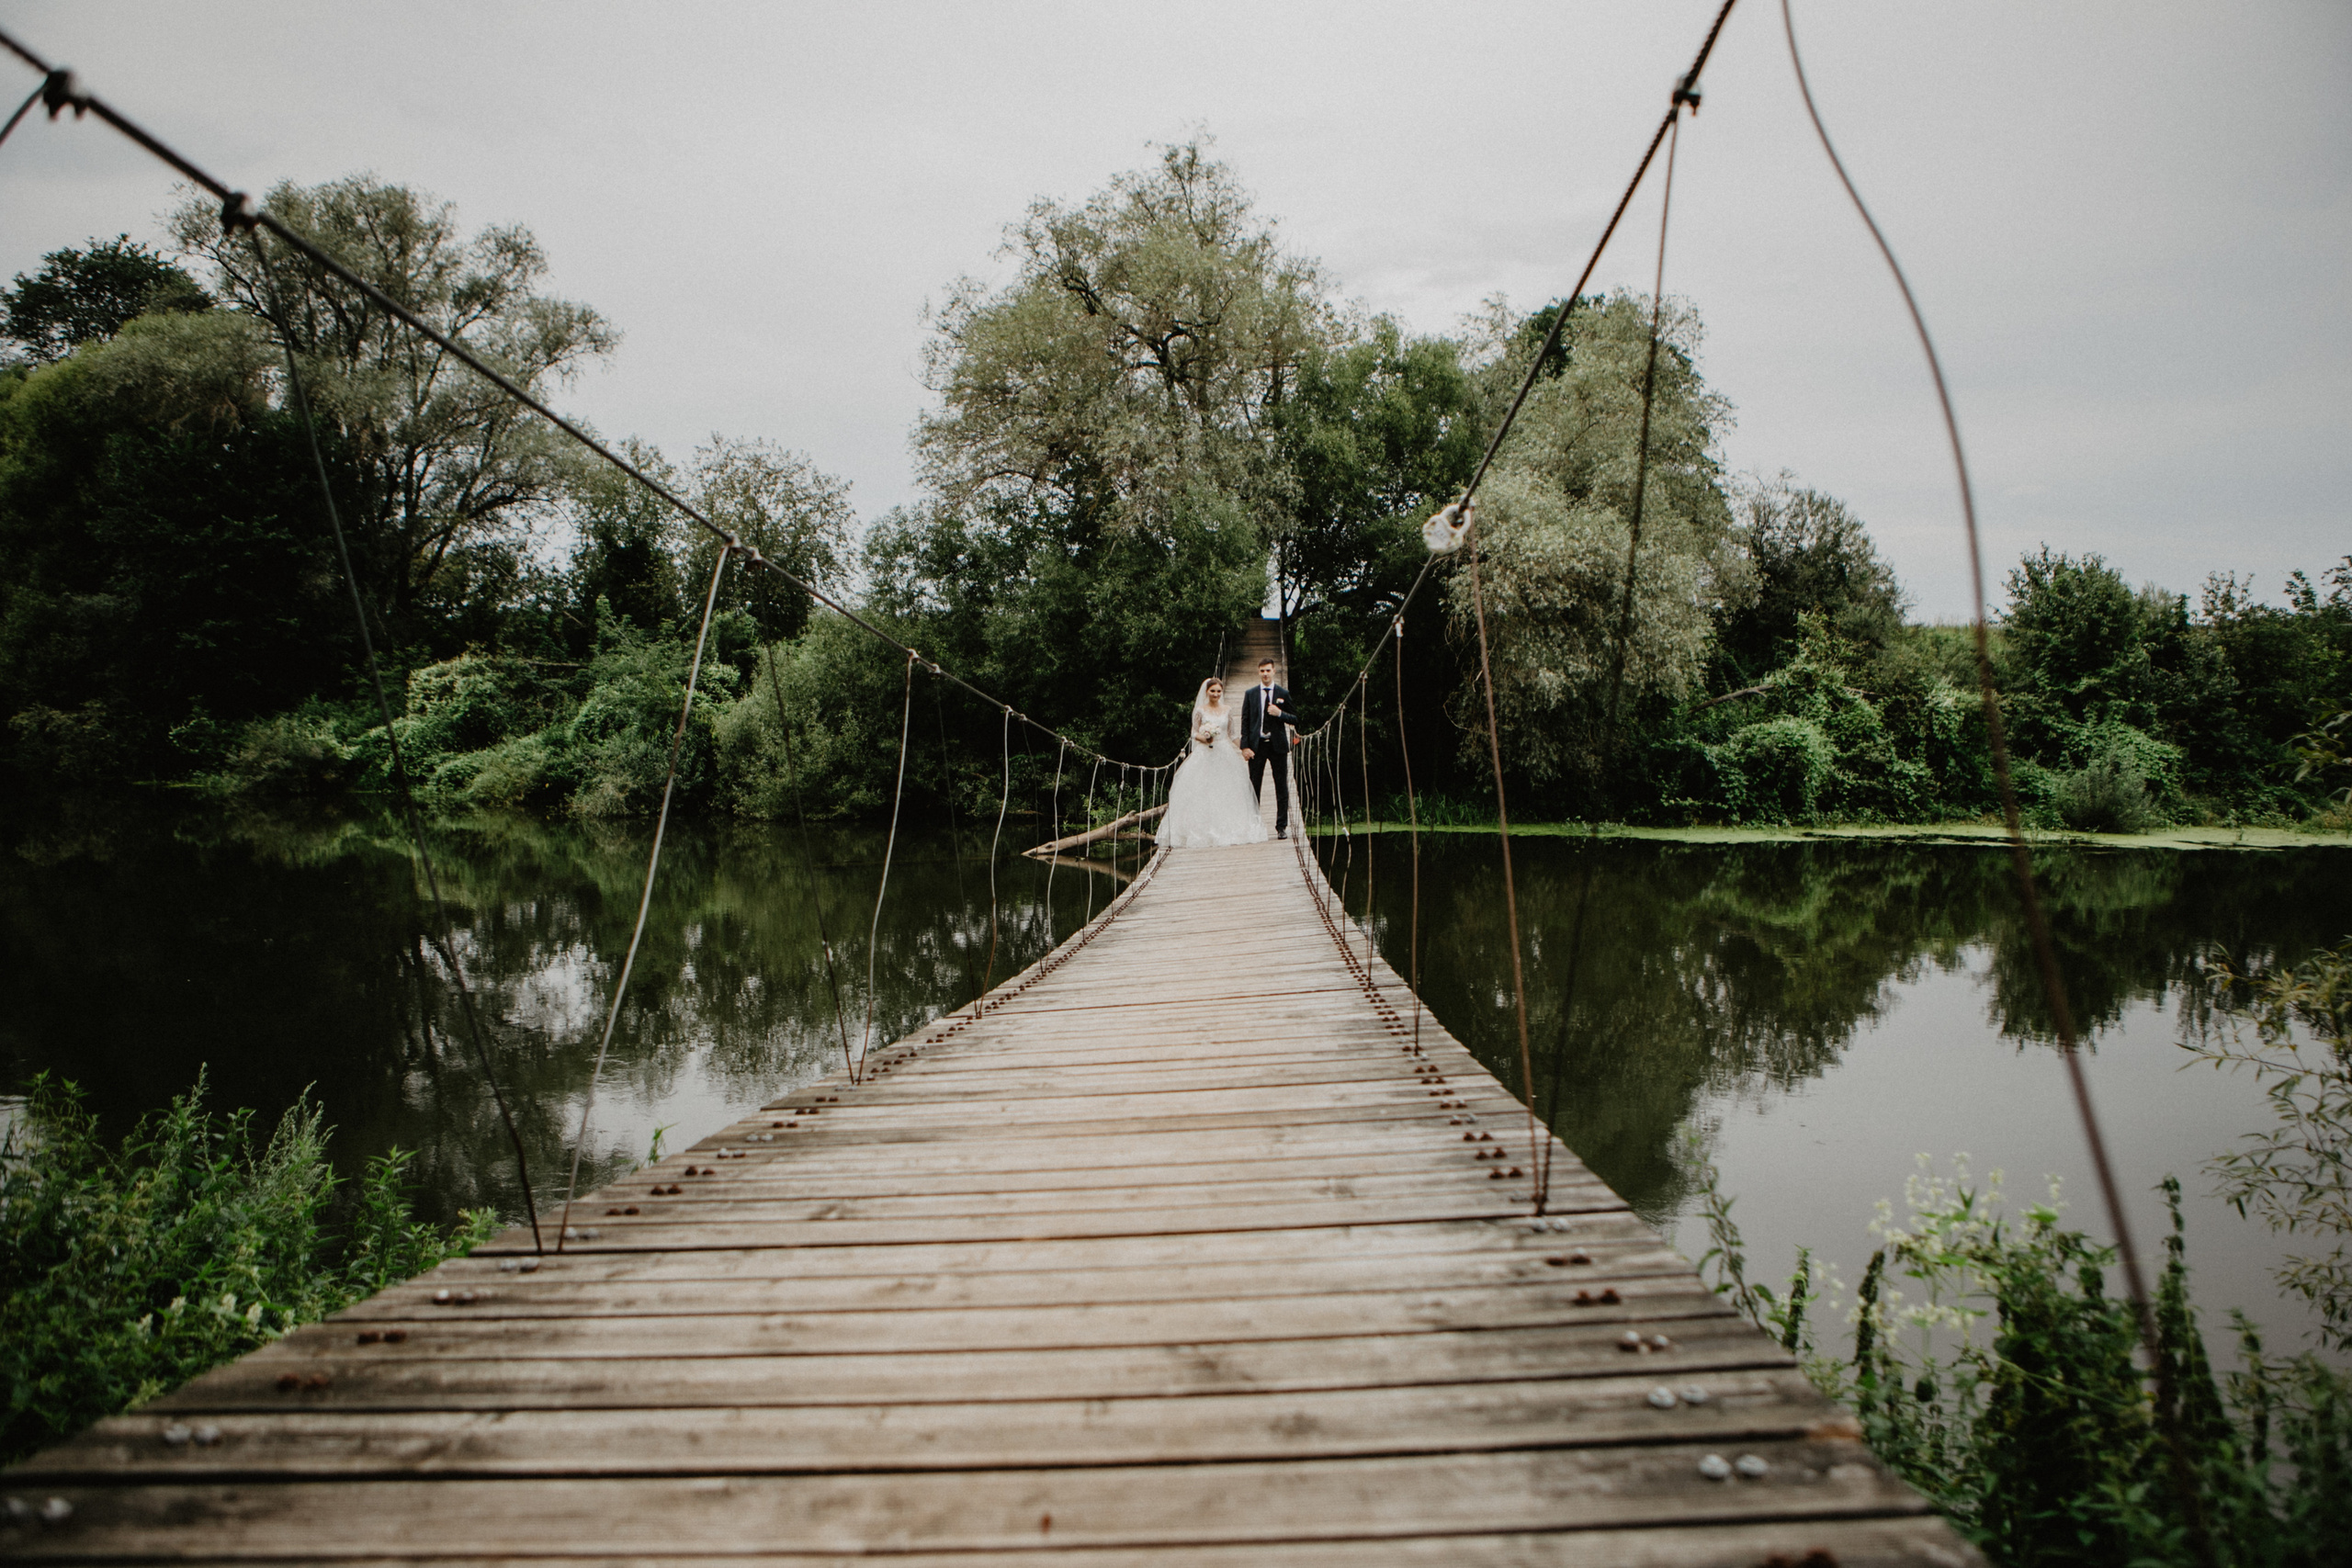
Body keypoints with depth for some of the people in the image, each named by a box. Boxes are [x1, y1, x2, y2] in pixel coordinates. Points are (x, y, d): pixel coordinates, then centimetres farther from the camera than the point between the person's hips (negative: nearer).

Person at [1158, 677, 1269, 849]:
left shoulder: (1228, 711, 8)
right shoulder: (1200, 711, 2)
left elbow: (1234, 735, 13)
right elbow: (1194, 733, 4)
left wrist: (1241, 751, 7)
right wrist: (1203, 738, -16)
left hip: (1225, 756, 2)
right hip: (1205, 756, -2)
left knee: (1226, 793, 1)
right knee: (1202, 793, -7)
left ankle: (1227, 830, 7)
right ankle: (1203, 830, -4)